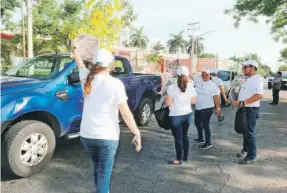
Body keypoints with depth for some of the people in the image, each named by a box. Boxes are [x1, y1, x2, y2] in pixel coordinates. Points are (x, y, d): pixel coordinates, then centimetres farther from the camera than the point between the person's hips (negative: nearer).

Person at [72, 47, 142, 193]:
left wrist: (74, 48, 41)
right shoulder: (115, 84, -14)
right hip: (107, 137, -5)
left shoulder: (87, 79, 0)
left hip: (86, 135, 6)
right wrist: (137, 134, -8)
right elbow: (126, 114, -16)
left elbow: (79, 61, 22)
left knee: (97, 166, 27)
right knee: (104, 173, 8)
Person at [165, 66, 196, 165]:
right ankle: (186, 156, 31)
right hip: (188, 114, 5)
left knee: (178, 138, 6)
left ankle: (179, 159, 16)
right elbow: (193, 101, 5)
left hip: (176, 116, -5)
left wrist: (166, 99, 6)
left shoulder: (172, 87, -14)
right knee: (184, 135, 20)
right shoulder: (190, 86, -1)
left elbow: (168, 103, -15)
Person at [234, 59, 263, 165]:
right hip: (244, 109, 10)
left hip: (251, 110, -10)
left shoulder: (257, 79, -17)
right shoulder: (249, 79, 14)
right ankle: (245, 149, 37)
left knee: (250, 132, -3)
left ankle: (251, 157, 8)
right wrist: (238, 102, 6)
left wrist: (242, 102, -29)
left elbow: (259, 95, -30)